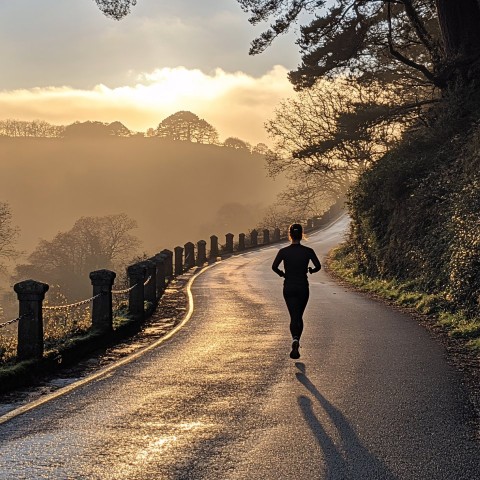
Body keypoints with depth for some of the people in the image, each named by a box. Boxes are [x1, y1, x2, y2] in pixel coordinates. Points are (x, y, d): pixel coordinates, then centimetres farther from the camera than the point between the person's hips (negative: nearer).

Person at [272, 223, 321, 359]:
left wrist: (283, 274, 5)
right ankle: (296, 343, 19)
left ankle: (295, 339, -28)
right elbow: (318, 266, -11)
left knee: (294, 316, -2)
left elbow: (274, 267, -14)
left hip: (289, 288, -1)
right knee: (299, 316, 16)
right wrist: (311, 270, 11)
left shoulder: (284, 251, -5)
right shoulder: (308, 251, -4)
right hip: (303, 287, 1)